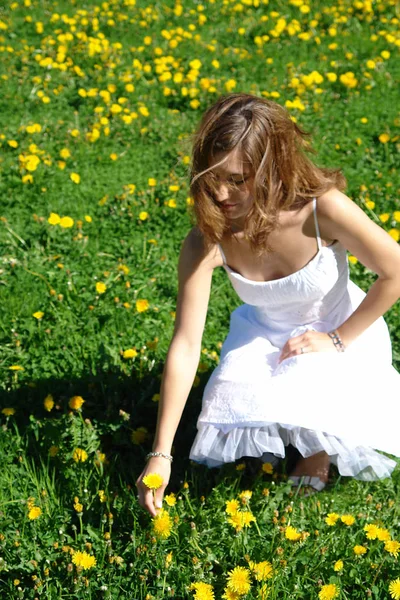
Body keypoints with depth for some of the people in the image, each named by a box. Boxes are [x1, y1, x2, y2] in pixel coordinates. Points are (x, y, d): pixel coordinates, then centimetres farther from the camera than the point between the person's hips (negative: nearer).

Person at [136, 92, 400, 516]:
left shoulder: (323, 209, -33)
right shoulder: (206, 242, -27)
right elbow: (185, 344, -26)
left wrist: (337, 340, -16)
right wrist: (160, 455, -26)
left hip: (343, 333, -3)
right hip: (265, 335, 3)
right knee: (234, 421, -18)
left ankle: (317, 447, 10)